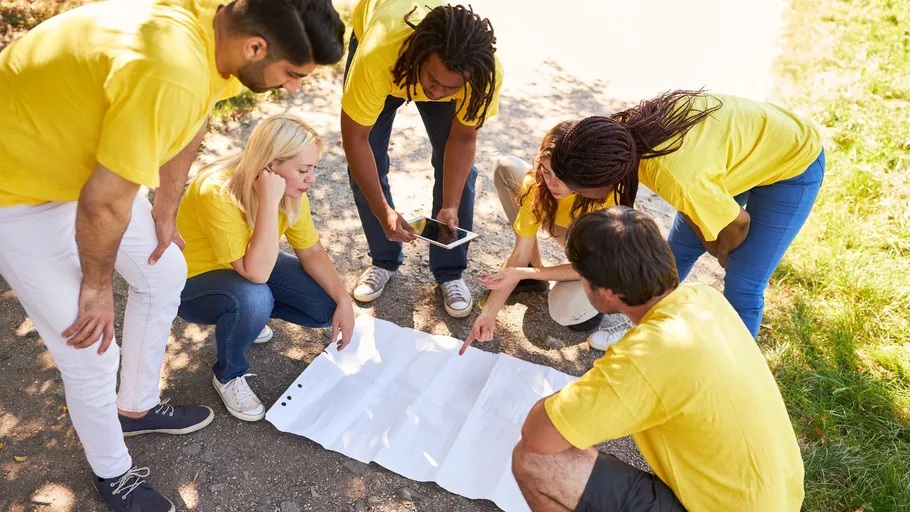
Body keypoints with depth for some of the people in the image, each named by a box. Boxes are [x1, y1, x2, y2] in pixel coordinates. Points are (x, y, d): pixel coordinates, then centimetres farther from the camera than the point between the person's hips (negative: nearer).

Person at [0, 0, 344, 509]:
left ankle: (137, 407, 39)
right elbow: (103, 202, -29)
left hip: (88, 161, 8)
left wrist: (166, 214, 13)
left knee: (165, 275, 16)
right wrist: (97, 285, -12)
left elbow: (191, 125, 5)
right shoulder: (169, 74, -40)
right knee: (91, 352, 0)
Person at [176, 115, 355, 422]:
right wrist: (269, 201, -42)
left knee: (326, 308, -10)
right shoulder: (218, 193, -35)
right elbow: (256, 273, -39)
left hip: (249, 266, 6)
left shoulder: (290, 189, -15)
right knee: (253, 299, -38)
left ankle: (246, 315, 15)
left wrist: (344, 301, -17)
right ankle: (229, 376, -7)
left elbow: (311, 252, -7)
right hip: (193, 281, -6)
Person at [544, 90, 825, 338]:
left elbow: (738, 223, -22)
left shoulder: (677, 179, -44)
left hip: (794, 162, -6)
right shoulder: (624, 130, -23)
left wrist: (723, 253, -1)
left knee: (742, 288, -6)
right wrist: (710, 243, 0)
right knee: (678, 250, 13)